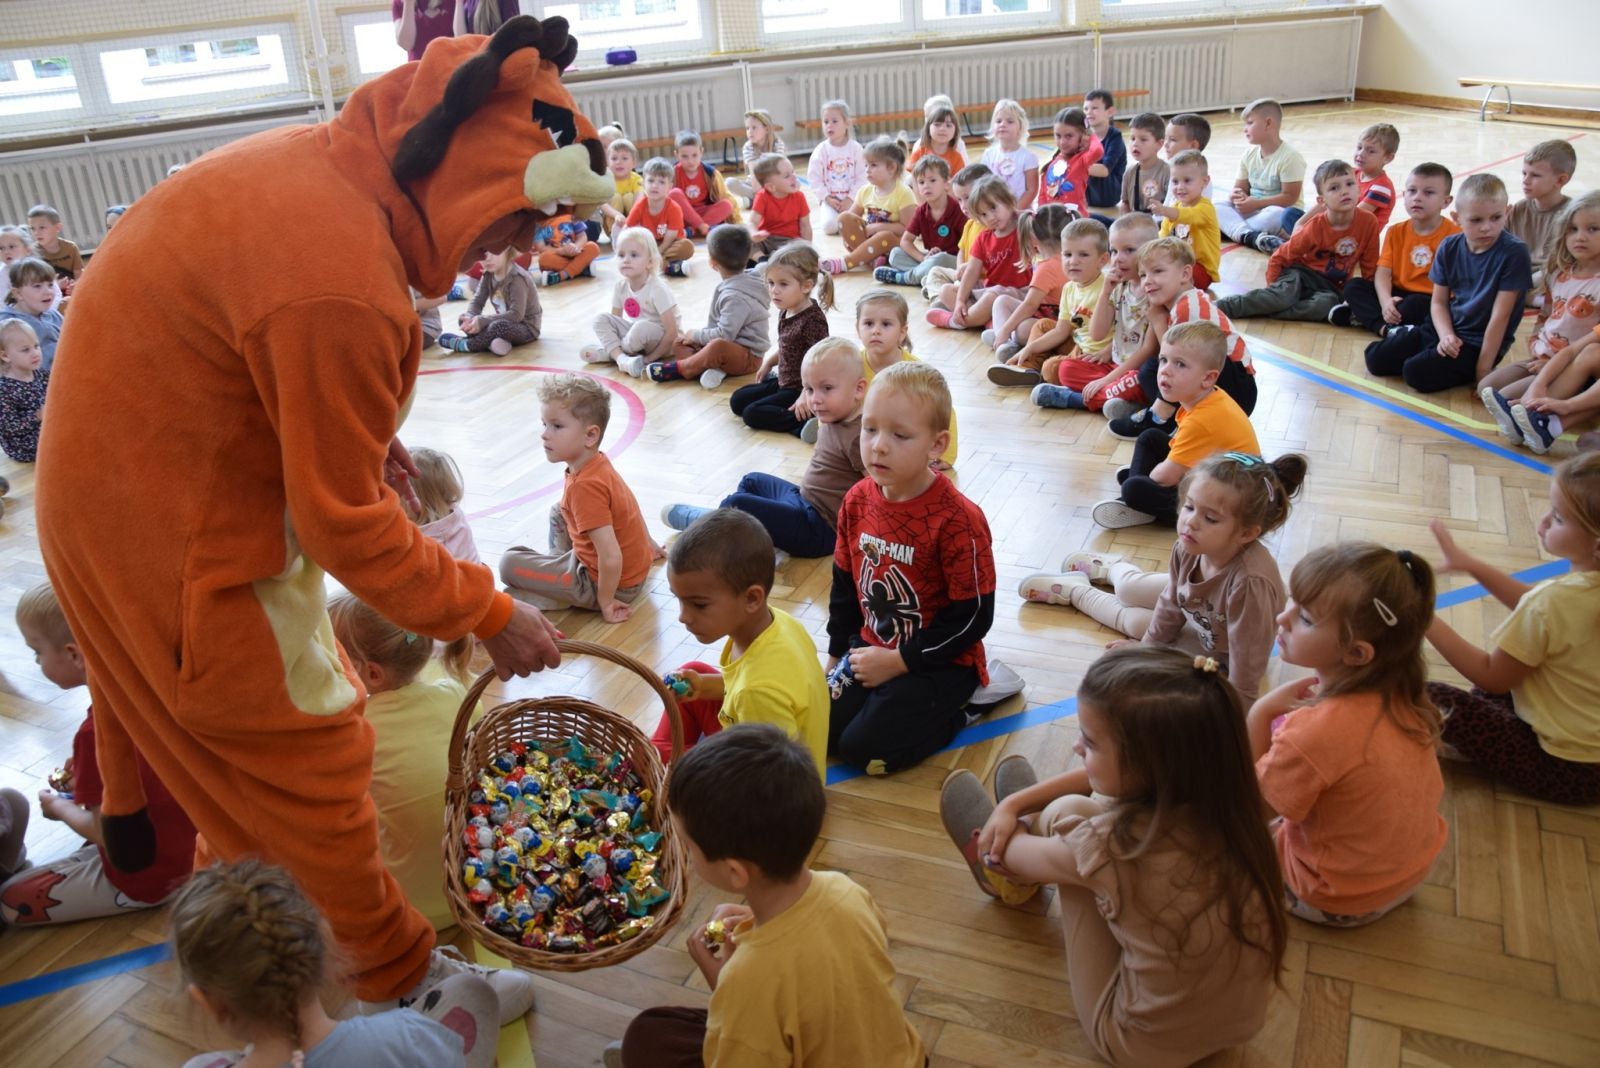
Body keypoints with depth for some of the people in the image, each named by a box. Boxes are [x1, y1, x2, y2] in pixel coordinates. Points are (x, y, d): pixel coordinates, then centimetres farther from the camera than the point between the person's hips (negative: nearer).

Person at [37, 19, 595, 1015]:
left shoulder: (312, 160, -5)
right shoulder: (341, 286, -34)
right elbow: (345, 521, -26)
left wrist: (359, 434, 1)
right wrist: (490, 614, -16)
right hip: (185, 537, -9)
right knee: (311, 755, 6)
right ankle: (402, 977, 25)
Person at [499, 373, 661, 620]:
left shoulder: (585, 486, -29)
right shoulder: (598, 463, -1)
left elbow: (611, 558, -32)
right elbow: (628, 503, 17)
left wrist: (606, 602, -18)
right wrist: (648, 543, 31)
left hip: (613, 582, -9)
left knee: (510, 562, -12)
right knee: (558, 513, 26)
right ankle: (558, 566, 19)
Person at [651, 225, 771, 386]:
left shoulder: (736, 297, -23)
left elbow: (724, 335, -27)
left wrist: (696, 335, -12)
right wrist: (699, 336, 1)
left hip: (748, 356, -11)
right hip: (732, 348, 11)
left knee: (718, 346, -42)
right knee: (679, 342, 8)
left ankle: (677, 369, -23)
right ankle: (709, 366, -19)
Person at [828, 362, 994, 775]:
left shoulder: (956, 521, -23)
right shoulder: (857, 500, -4)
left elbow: (973, 616, -19)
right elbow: (845, 583, 10)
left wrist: (899, 661, -17)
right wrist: (838, 653, 8)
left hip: (939, 661, -6)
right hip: (871, 647, 6)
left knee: (865, 748, -17)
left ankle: (957, 706, 6)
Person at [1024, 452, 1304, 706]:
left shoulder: (1251, 582, -48)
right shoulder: (1190, 548, -28)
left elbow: (1246, 663, -37)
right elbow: (1171, 603, -8)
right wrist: (1148, 646, 4)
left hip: (1218, 652, -4)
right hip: (1196, 608, 4)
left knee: (1135, 620, 0)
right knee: (1129, 589, 13)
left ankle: (1074, 591, 26)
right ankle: (1110, 568, 48)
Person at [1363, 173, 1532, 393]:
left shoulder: (1513, 253, -17)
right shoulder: (1449, 247, -1)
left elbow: (1500, 315, -18)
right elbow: (1439, 302, 4)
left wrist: (1483, 369, -18)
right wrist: (1446, 336, -16)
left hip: (1478, 342, -5)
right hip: (1447, 329, 5)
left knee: (1417, 372, -26)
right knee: (1375, 358, -2)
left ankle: (1466, 370, 2)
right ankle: (1408, 335, 26)